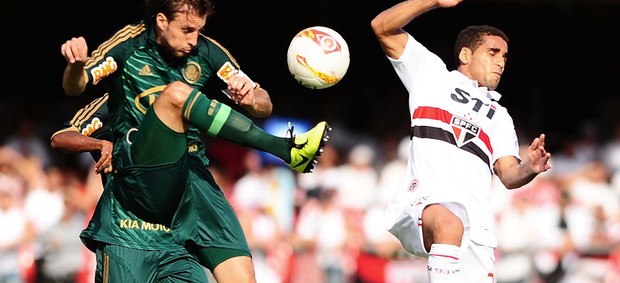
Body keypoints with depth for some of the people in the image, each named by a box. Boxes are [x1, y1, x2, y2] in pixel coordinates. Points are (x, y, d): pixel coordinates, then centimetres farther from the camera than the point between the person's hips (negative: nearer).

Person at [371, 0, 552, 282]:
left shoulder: (499, 116, 30)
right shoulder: (433, 75, 21)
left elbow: (508, 174, 17)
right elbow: (382, 27, 14)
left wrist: (528, 169, -8)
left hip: (475, 225, 5)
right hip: (422, 202, -5)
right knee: (448, 225, -38)